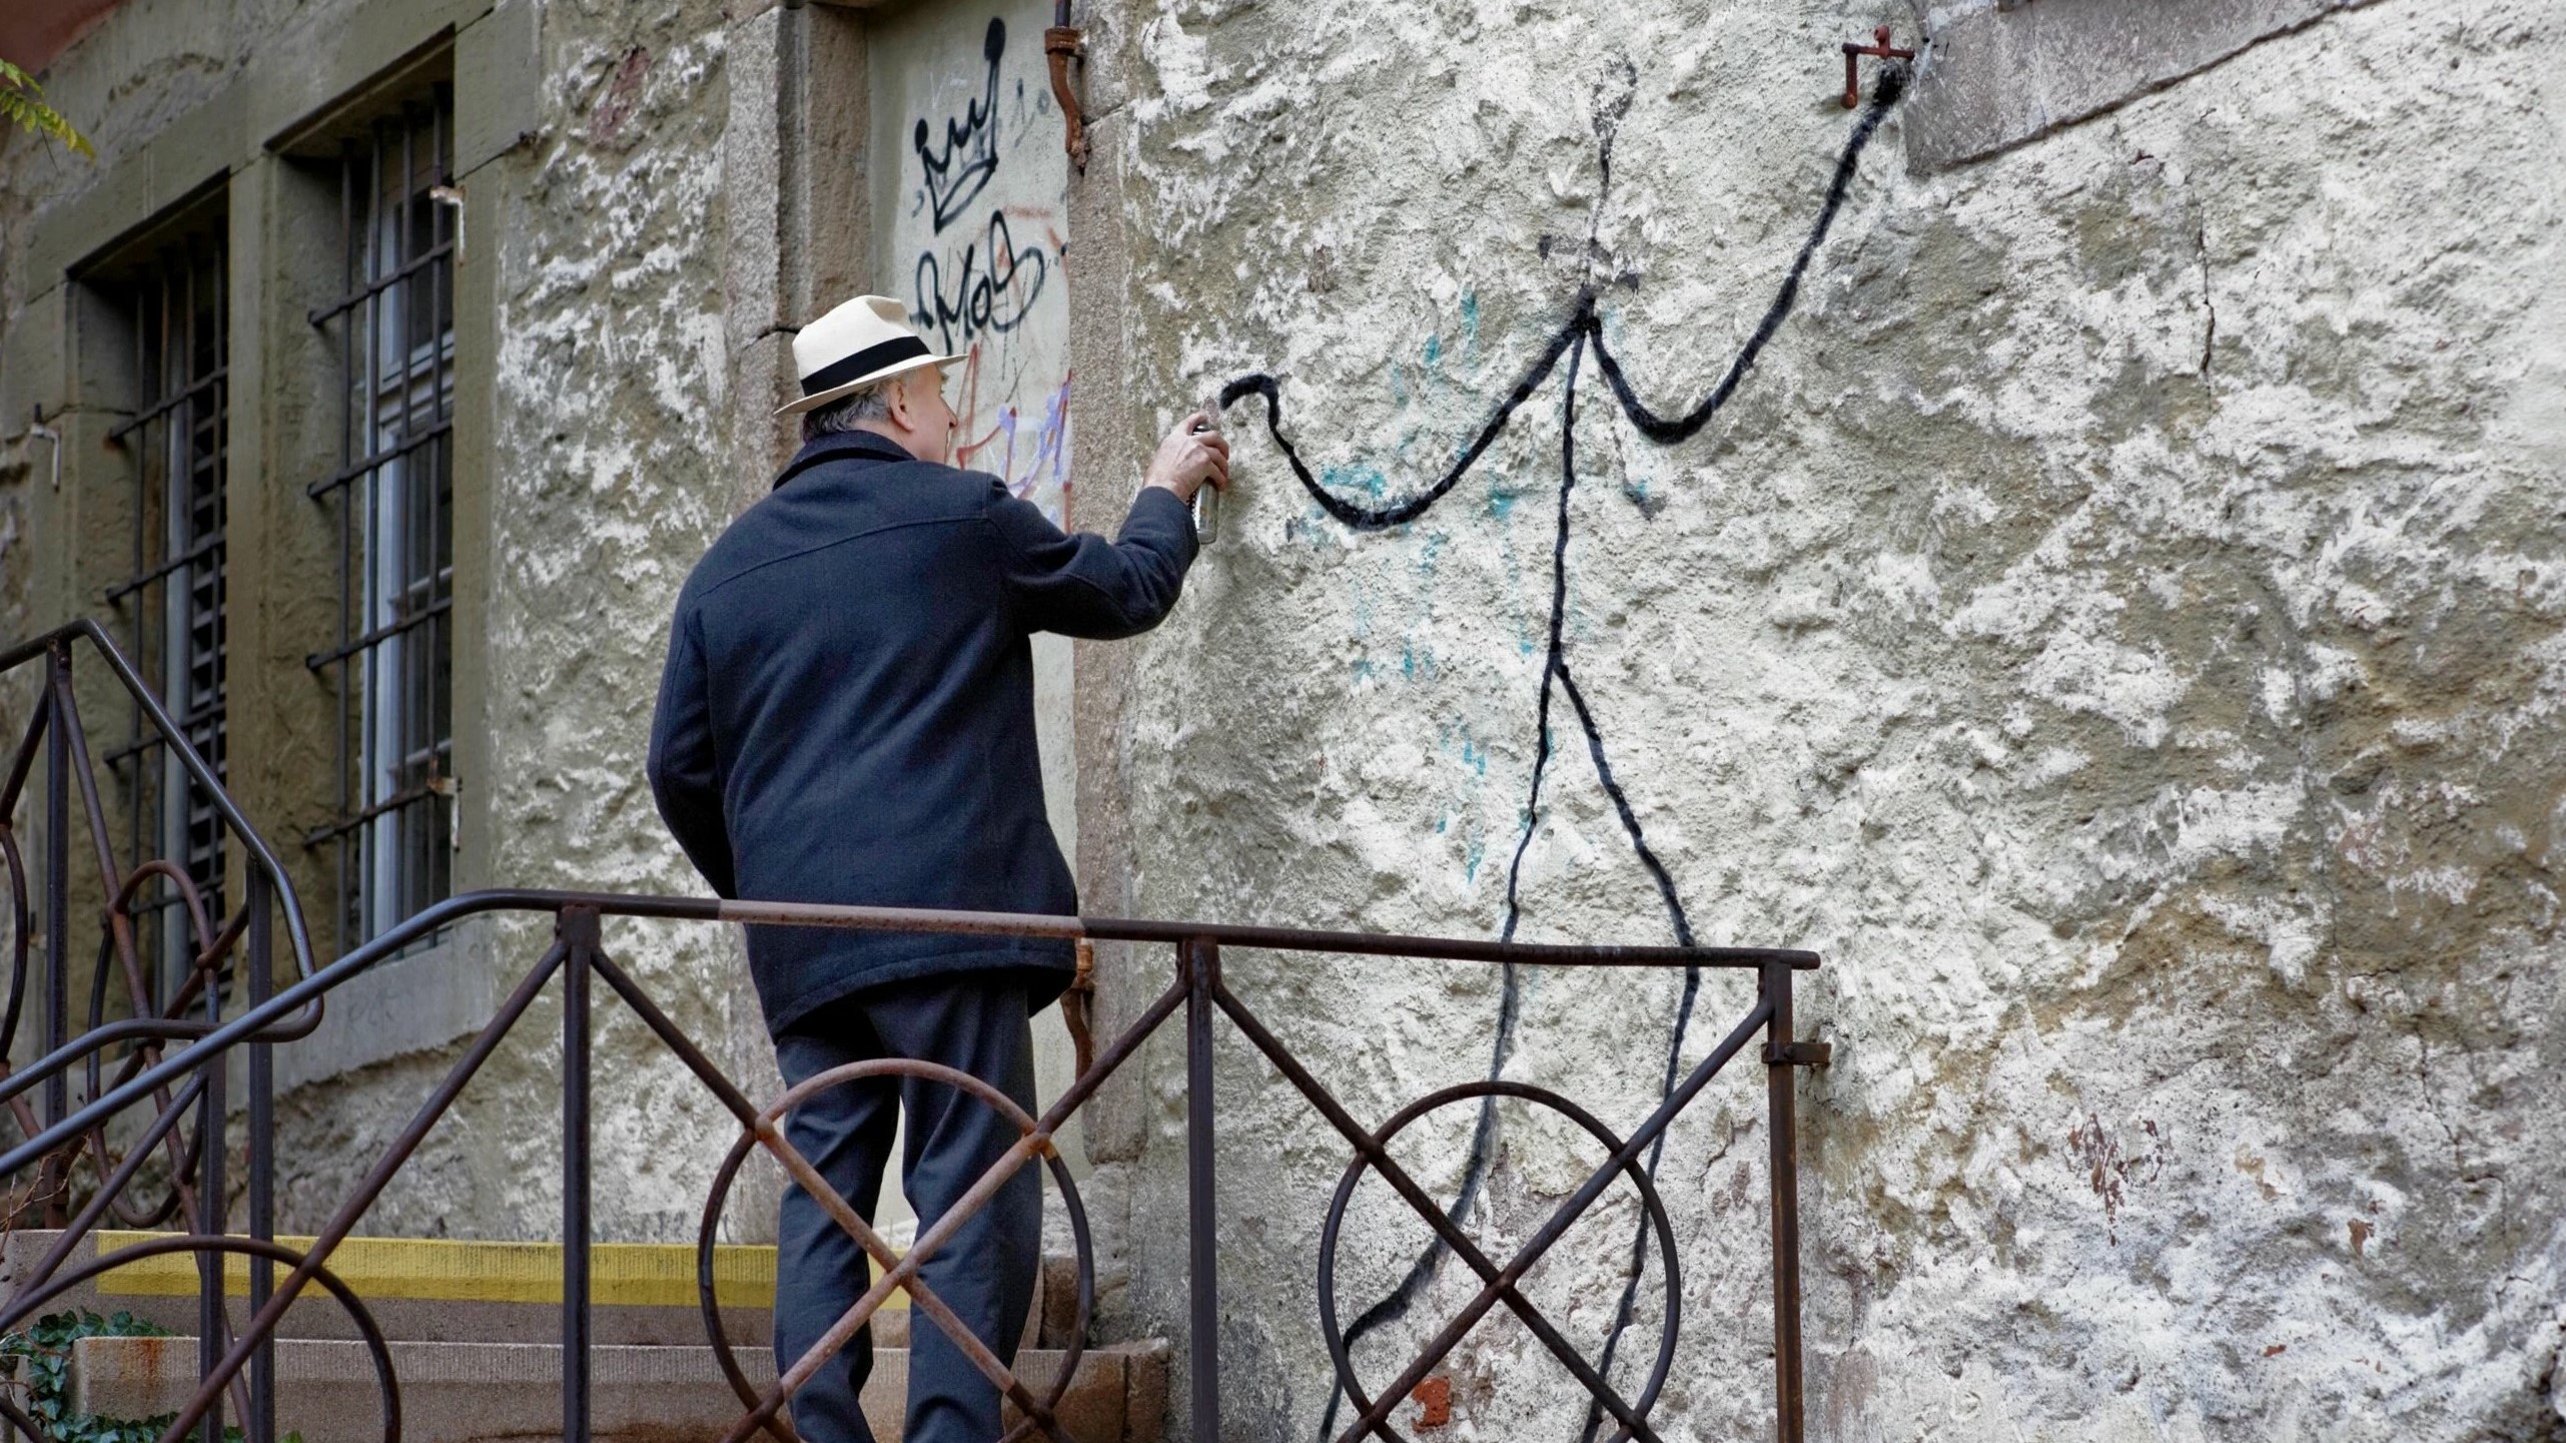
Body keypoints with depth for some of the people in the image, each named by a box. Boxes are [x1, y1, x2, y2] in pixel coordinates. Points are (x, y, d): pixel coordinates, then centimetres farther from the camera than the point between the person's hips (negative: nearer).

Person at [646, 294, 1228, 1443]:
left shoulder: (727, 567, 16)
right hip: (949, 911, -5)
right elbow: (1126, 592, 16)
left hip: (801, 945, 5)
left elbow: (680, 767, 17)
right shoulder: (964, 516, 2)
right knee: (973, 1200, -6)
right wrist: (1166, 494, 35)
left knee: (823, 1200, 7)